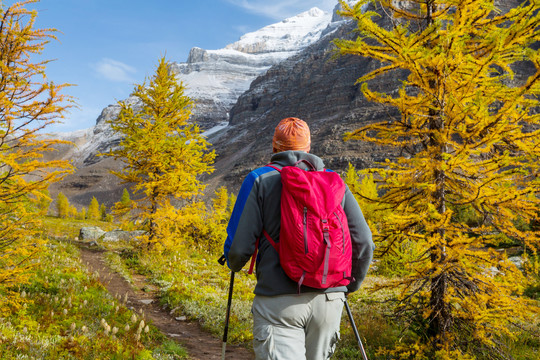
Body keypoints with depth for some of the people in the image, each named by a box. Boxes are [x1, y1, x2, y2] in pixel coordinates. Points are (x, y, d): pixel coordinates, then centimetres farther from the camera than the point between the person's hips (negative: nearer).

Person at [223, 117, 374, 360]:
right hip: (329, 300, 4)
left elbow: (238, 246, -7)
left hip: (279, 302, -4)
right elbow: (363, 243, 4)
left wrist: (234, 265, 17)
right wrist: (350, 283, 21)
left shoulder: (260, 180, 0)